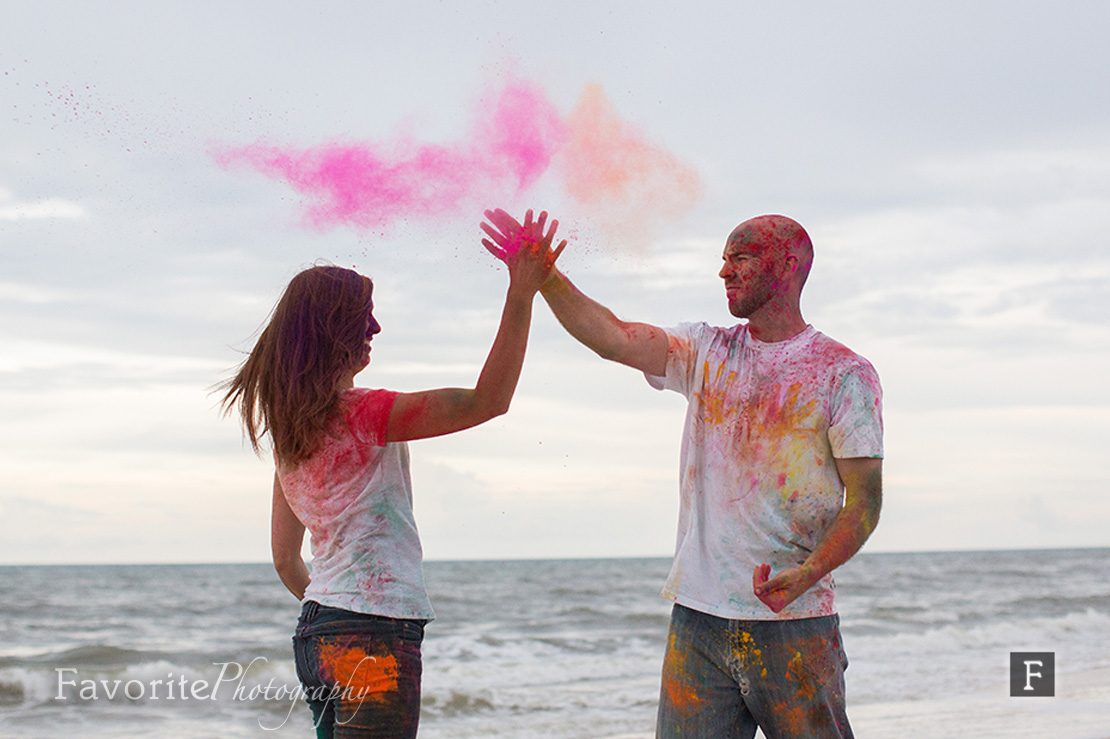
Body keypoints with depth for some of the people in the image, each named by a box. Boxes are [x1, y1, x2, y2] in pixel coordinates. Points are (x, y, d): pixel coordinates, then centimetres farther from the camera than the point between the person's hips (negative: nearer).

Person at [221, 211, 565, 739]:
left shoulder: (287, 431, 12)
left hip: (317, 634, 9)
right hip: (373, 635, -9)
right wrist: (521, 294, -19)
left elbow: (285, 559, 19)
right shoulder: (359, 414, -13)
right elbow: (488, 400, -19)